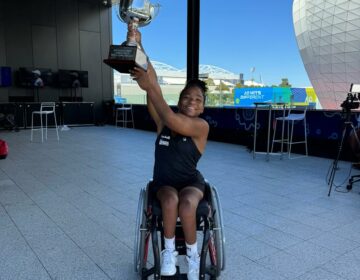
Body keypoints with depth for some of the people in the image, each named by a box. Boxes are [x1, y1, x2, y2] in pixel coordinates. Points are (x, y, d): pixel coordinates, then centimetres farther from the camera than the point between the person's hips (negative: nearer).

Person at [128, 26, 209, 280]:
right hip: (164, 182, 2)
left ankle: (193, 255, -6)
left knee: (186, 204, -34)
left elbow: (173, 121, -33)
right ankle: (169, 250, -9)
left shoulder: (201, 126, -14)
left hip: (191, 182, -2)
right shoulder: (163, 121, -3)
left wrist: (149, 88, -34)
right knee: (170, 200, -32)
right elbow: (153, 82, -13)